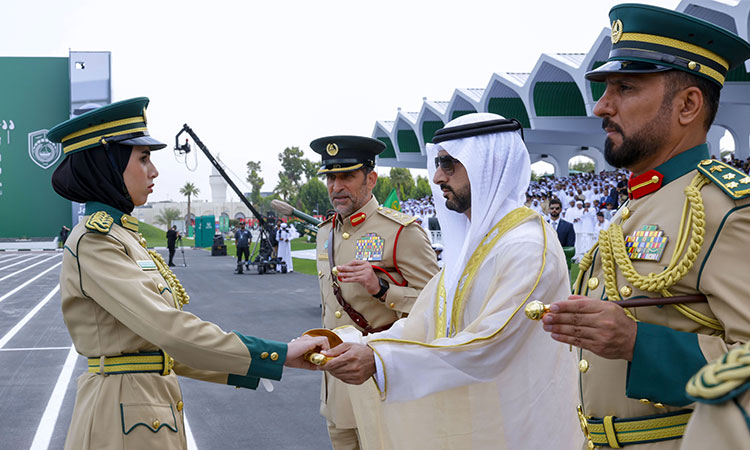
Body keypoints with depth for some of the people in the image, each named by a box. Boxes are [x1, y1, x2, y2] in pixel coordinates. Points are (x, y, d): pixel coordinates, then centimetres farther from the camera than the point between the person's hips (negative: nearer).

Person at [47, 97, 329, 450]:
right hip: (125, 421, -9)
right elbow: (168, 328, -26)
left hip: (153, 405, 9)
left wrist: (242, 371, 8)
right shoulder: (93, 241, -17)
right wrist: (278, 354, -23)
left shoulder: (120, 234, 12)